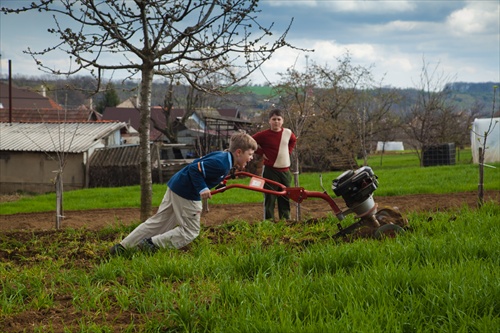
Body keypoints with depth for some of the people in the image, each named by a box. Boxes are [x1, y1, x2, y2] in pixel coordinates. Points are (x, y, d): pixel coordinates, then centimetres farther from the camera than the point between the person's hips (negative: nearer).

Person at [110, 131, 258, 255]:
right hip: (186, 193, -10)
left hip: (175, 186, 10)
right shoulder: (221, 165, -22)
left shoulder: (221, 156, 8)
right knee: (190, 231, 4)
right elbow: (194, 169, -25)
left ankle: (122, 246, 16)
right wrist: (202, 188, -28)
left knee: (158, 222, 15)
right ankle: (152, 244, 1)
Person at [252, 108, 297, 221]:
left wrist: (289, 151, 10)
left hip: (285, 170, 5)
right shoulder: (264, 135, -10)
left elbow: (293, 140, 25)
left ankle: (285, 220, 20)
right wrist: (261, 153, -7)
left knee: (285, 198, 11)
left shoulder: (288, 133, 3)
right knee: (270, 198, -4)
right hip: (270, 170, -5)